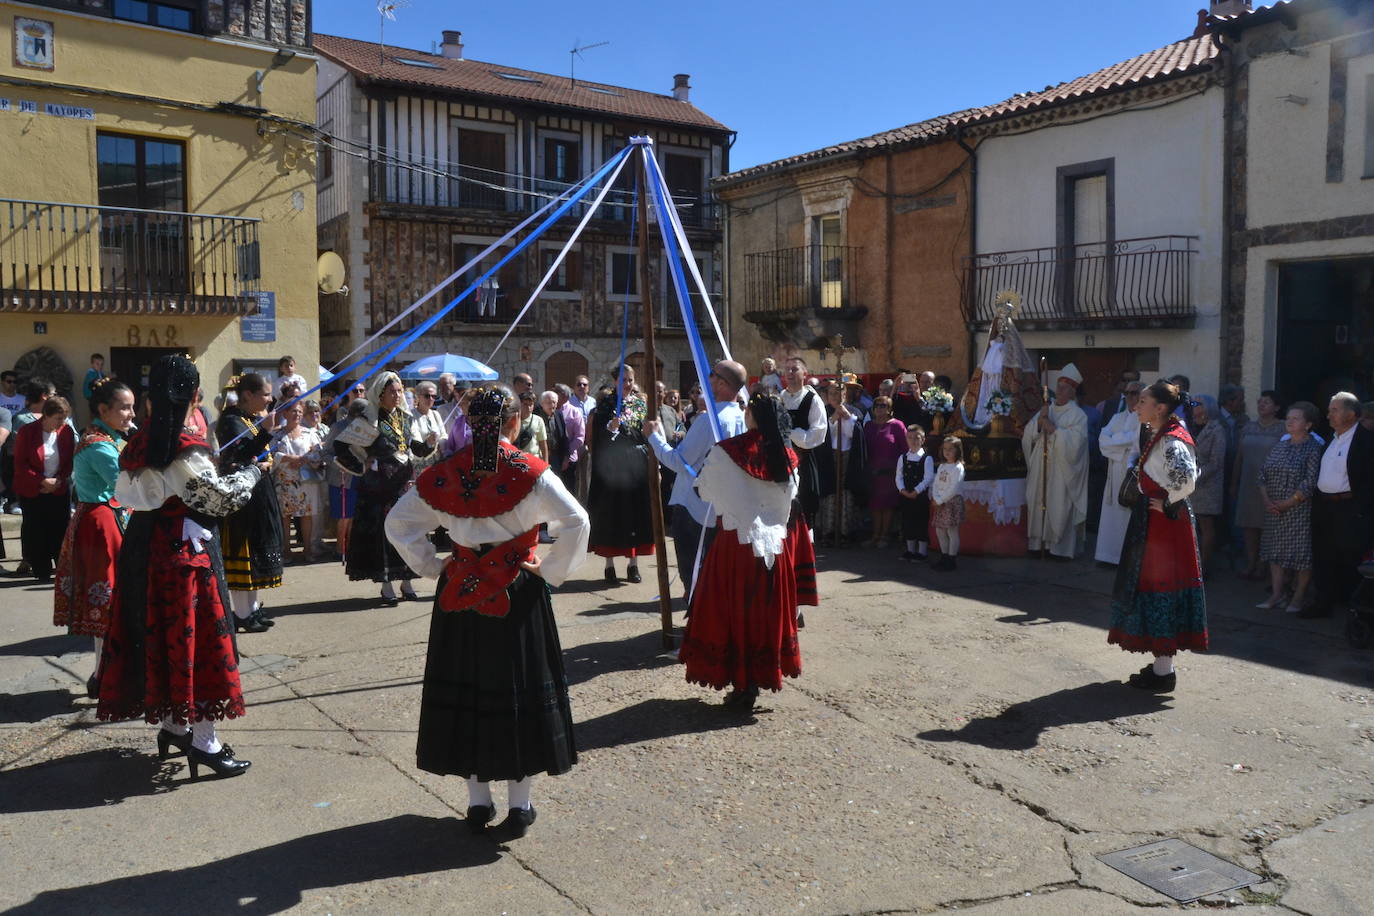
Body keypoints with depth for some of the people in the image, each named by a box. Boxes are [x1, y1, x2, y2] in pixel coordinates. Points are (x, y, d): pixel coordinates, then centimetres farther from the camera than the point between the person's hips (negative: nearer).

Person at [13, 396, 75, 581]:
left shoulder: (66, 431, -3)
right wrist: (42, 481, -17)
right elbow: (20, 464, -9)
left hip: (59, 491, 2)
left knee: (61, 530, 1)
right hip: (32, 492, -2)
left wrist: (59, 480, -9)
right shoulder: (27, 432, -11)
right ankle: (41, 571, 11)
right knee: (37, 532, 2)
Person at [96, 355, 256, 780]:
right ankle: (204, 740, 6)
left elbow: (128, 493, 15)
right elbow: (221, 498, -14)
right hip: (185, 550, -8)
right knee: (194, 636, -1)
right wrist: (253, 472, 2)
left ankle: (171, 723, 29)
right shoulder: (185, 450, -18)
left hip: (144, 549, 8)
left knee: (159, 633, 16)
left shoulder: (139, 444, 6)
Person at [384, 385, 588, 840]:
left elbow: (397, 523, 4)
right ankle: (519, 805, 14)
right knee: (518, 686, 7)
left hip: (459, 592, 3)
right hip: (518, 592, -3)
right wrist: (551, 572, -7)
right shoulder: (530, 472, -10)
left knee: (466, 686, 13)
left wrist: (432, 566, 8)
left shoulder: (443, 474, 0)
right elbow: (576, 522, -17)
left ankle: (477, 801, 23)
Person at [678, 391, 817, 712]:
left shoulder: (725, 452, -13)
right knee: (767, 613, 14)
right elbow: (789, 501, 9)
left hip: (736, 544, -4)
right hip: (775, 546, 4)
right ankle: (762, 676, 23)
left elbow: (704, 490, 1)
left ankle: (743, 687, 10)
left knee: (735, 613, 6)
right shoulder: (787, 456, -1)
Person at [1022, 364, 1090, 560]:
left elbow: (1074, 441, -16)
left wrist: (1051, 428, -16)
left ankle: (1062, 548, 5)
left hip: (1062, 470, -5)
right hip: (1041, 468, 5)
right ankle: (1040, 542, 12)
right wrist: (1039, 422, -12)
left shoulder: (1078, 415, -2)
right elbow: (1028, 434, 5)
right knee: (1039, 503, 4)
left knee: (1060, 506, -3)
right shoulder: (1046, 410, 14)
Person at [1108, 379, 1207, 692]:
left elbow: (1187, 477, -33)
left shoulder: (1171, 440, -19)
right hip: (1155, 523, 10)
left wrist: (1167, 504, -20)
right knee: (1156, 585, 15)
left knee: (1160, 587, -3)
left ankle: (1163, 671, 6)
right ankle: (1162, 664, 25)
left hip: (1165, 523, -10)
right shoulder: (1159, 436, 12)